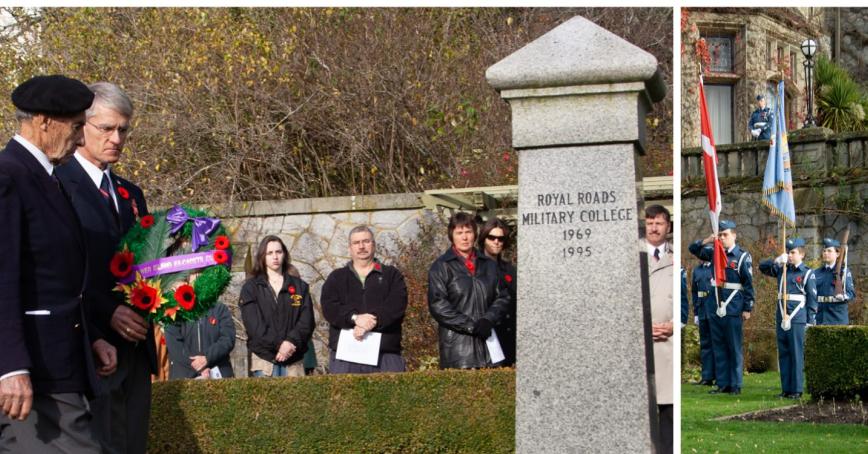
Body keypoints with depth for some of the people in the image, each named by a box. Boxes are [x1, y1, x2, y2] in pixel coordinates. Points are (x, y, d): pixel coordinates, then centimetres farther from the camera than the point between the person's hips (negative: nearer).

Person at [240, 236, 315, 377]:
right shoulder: (251, 287, 7)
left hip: (293, 359, 2)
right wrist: (278, 345, -16)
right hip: (263, 357, -2)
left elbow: (306, 321, 3)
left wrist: (291, 342, -14)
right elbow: (253, 323, -5)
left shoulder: (299, 286, 14)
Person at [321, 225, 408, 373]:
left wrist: (373, 321, -16)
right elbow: (328, 307, 3)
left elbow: (397, 304, -1)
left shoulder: (392, 275, 16)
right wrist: (354, 318, -15)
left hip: (386, 353, -1)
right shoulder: (336, 278, 19)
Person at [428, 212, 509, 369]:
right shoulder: (441, 267, 4)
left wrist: (488, 319, -7)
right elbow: (437, 305, -6)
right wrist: (470, 325, -11)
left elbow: (502, 298, 13)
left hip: (487, 344, 4)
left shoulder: (488, 265, 18)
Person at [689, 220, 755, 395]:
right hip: (717, 308, 5)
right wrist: (707, 240, -3)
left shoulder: (742, 256, -4)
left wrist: (747, 309, -9)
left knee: (735, 348, 0)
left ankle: (736, 385, 5)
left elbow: (748, 285, -5)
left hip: (734, 309, -5)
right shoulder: (714, 253, 10)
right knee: (719, 348, 8)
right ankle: (722, 384, 14)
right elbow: (693, 249, 15)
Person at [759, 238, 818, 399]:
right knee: (783, 354, 7)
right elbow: (762, 267, 14)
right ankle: (786, 389, 12)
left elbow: (812, 299, -3)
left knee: (797, 354, -4)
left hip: (798, 319, -5)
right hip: (782, 318, 5)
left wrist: (811, 322, -7)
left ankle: (797, 389, -1)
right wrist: (776, 260, -5)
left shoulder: (807, 273, -2)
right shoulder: (782, 270, 12)